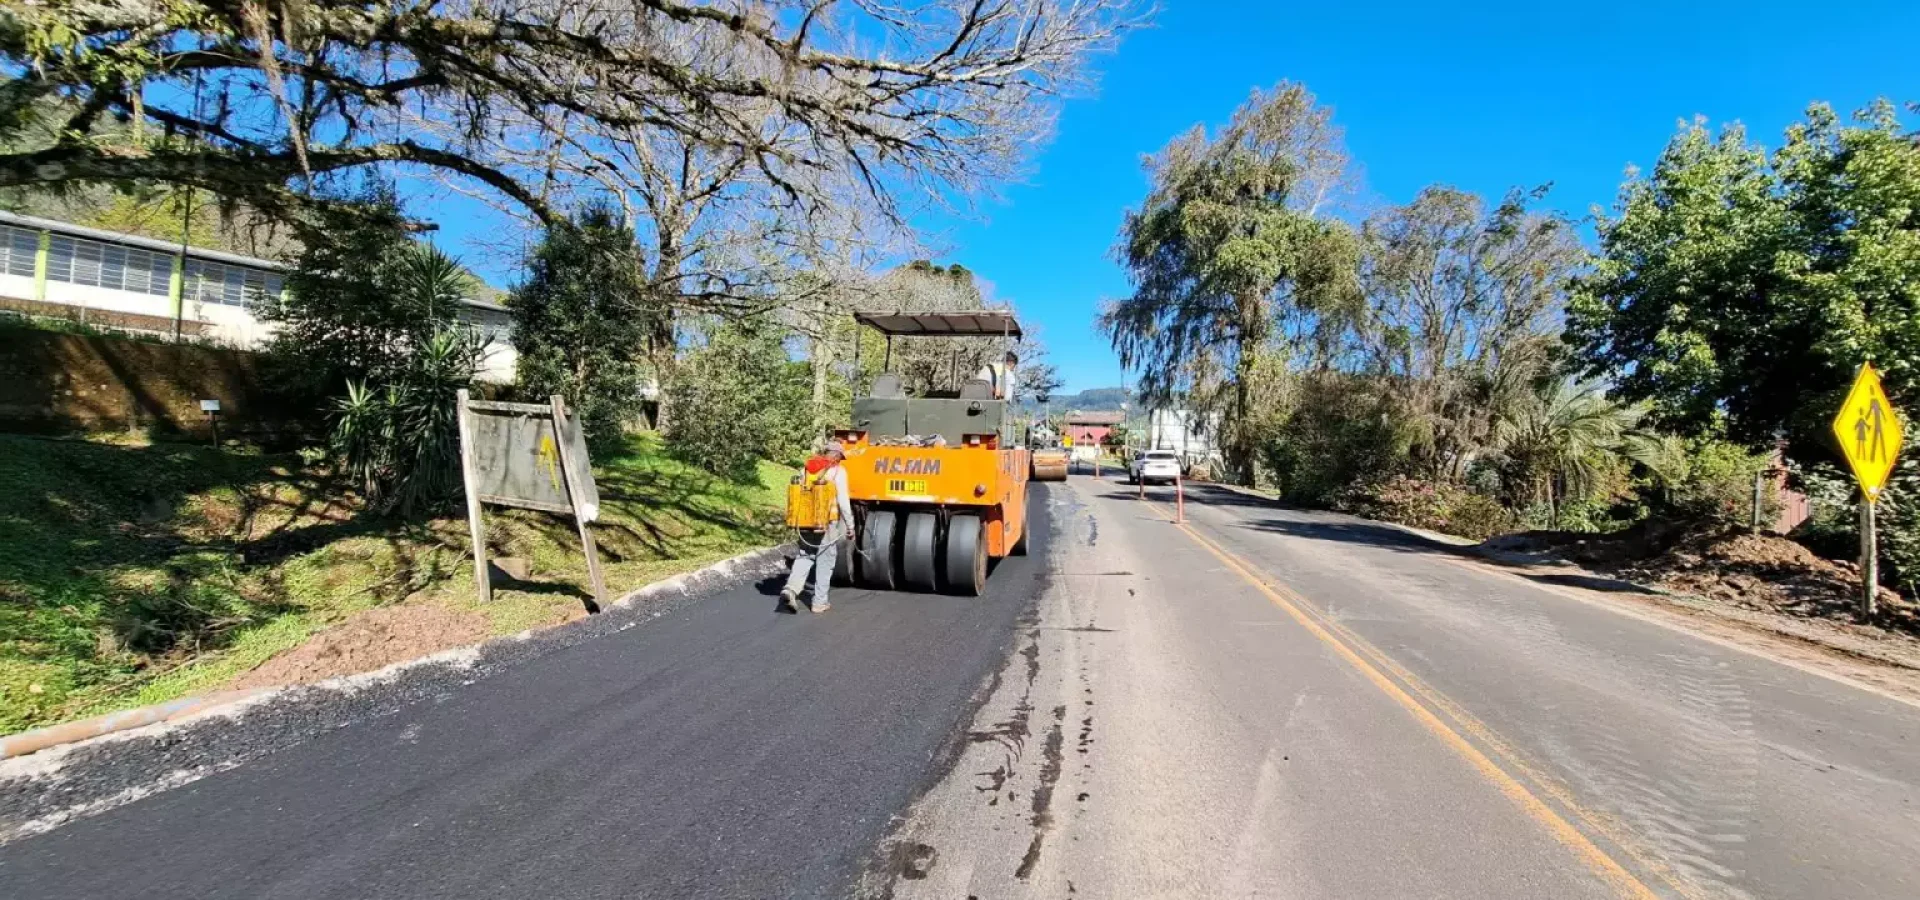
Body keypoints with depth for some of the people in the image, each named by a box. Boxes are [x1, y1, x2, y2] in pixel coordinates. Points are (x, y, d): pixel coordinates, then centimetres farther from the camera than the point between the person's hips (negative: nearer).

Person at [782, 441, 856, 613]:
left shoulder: (807, 468, 9)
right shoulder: (838, 471, -7)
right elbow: (843, 501, -11)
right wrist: (850, 526, -5)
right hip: (828, 522, -4)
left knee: (804, 557, 14)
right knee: (825, 561, 8)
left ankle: (791, 589, -7)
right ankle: (820, 602, 13)